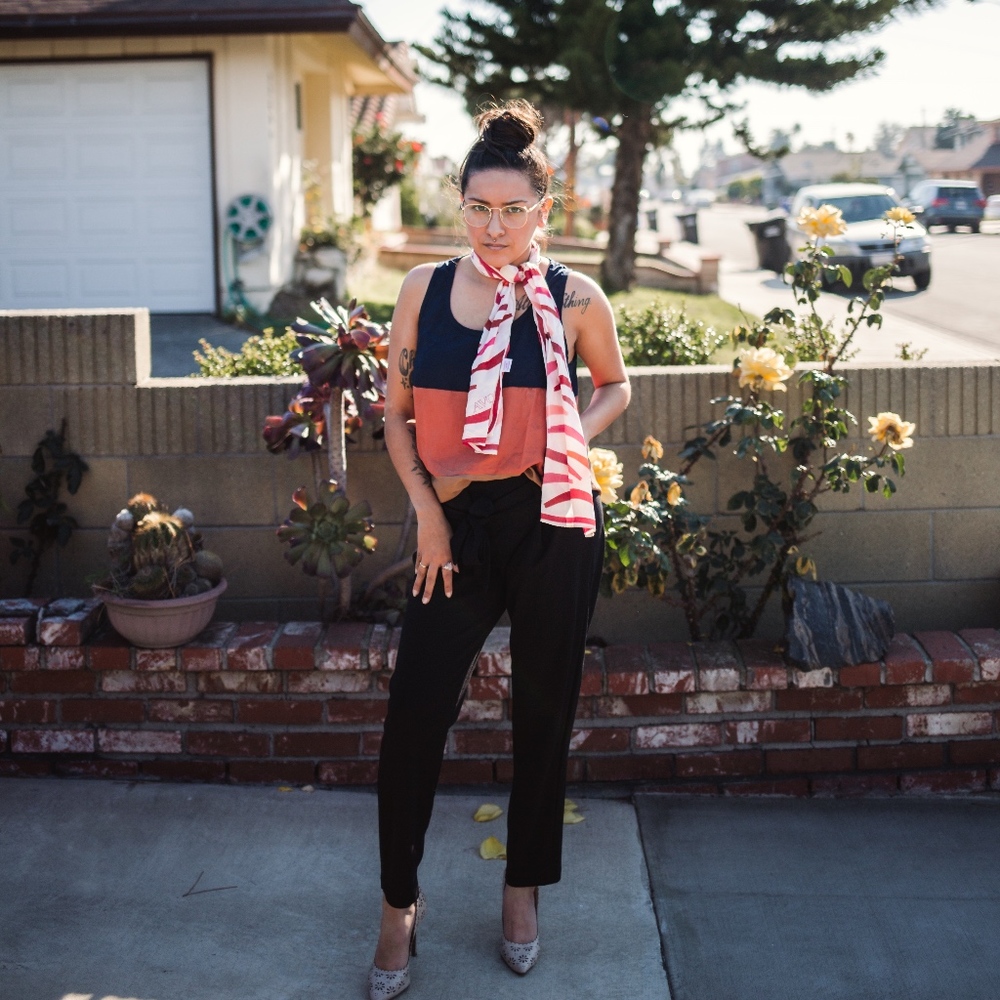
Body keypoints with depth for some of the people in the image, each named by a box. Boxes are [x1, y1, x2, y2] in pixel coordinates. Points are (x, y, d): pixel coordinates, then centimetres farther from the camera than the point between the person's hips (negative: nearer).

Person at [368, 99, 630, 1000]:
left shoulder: (573, 298, -2)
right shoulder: (427, 288, 2)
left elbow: (615, 385, 14)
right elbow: (397, 413, 7)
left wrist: (572, 443, -4)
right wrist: (427, 510, -3)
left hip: (554, 522, -1)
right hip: (460, 522, 1)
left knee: (544, 710, 11)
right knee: (415, 712, -3)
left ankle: (525, 890, 31)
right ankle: (399, 907, 16)